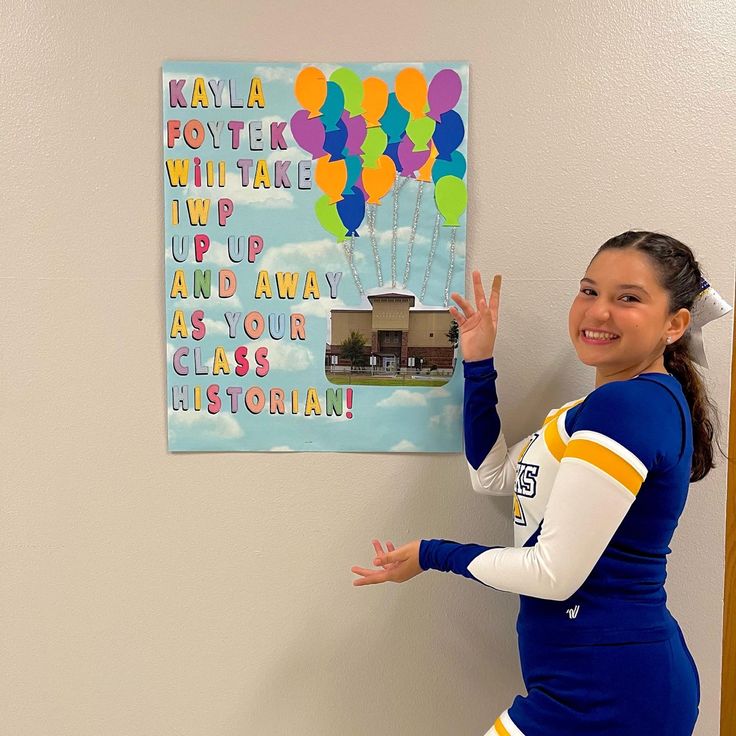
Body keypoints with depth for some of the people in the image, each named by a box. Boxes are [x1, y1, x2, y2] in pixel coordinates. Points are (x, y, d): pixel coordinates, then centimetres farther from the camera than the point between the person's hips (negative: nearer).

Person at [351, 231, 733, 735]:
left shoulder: (626, 405, -23)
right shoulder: (630, 401, 9)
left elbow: (555, 573, -23)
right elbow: (492, 474, 12)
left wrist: (431, 554, -10)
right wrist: (479, 363, 5)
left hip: (601, 694, -9)